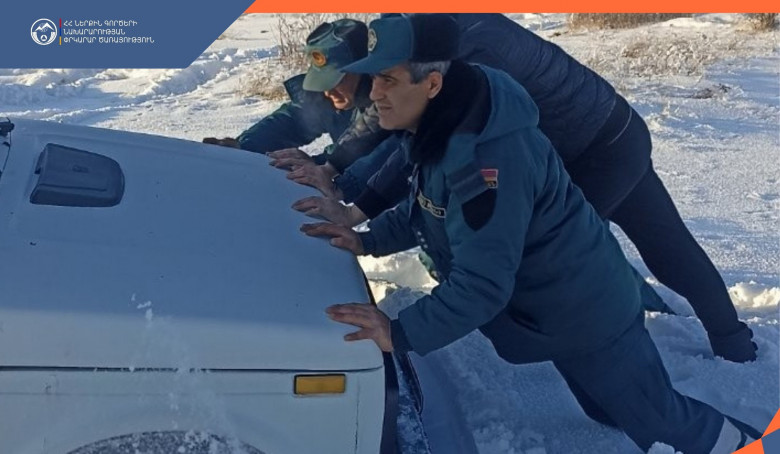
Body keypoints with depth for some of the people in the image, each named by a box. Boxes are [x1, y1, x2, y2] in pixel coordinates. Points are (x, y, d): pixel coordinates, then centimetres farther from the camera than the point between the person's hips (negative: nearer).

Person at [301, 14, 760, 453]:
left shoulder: (489, 156, -38)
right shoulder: (440, 128, -6)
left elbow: (482, 284, -38)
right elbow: (424, 208, 9)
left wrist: (401, 334, -38)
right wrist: (367, 240, -4)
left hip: (587, 313, -9)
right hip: (556, 306, 10)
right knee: (609, 409, 29)